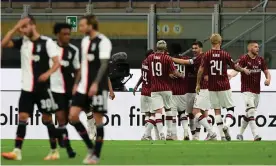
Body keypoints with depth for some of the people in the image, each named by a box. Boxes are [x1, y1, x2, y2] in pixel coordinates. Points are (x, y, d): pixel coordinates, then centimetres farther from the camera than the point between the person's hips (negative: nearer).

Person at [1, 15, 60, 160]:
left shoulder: (47, 42, -7)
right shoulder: (23, 41, 7)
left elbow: (56, 63, -11)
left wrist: (48, 73, -31)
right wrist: (15, 28, -6)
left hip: (42, 88, -4)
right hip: (27, 88, 4)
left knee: (47, 118, 4)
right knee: (22, 117, -5)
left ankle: (54, 151, 15)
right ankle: (17, 151, -9)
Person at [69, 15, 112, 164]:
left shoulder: (103, 42, -11)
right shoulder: (85, 40, 13)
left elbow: (104, 64, -18)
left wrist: (96, 84, -26)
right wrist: (77, 83, 18)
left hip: (98, 87, -8)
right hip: (84, 86, 8)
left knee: (97, 119, -3)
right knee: (73, 116, -2)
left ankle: (96, 155, 5)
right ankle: (90, 147, 11)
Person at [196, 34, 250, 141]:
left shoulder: (207, 55, -4)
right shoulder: (225, 54, -5)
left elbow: (201, 70, -8)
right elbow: (234, 66, 5)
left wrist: (198, 84, 1)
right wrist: (243, 70, 24)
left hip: (212, 87, 2)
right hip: (224, 87, -2)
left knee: (217, 110, 8)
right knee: (230, 108, 10)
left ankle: (222, 133, 6)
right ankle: (227, 124, -16)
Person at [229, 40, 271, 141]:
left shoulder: (260, 60, 9)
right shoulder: (244, 59, -10)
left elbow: (266, 72, 13)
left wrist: (268, 79, -10)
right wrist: (231, 75, -48)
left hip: (257, 91, 7)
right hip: (247, 90, -7)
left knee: (248, 114, 14)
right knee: (251, 111, -18)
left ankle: (240, 134, 28)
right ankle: (255, 135, -24)